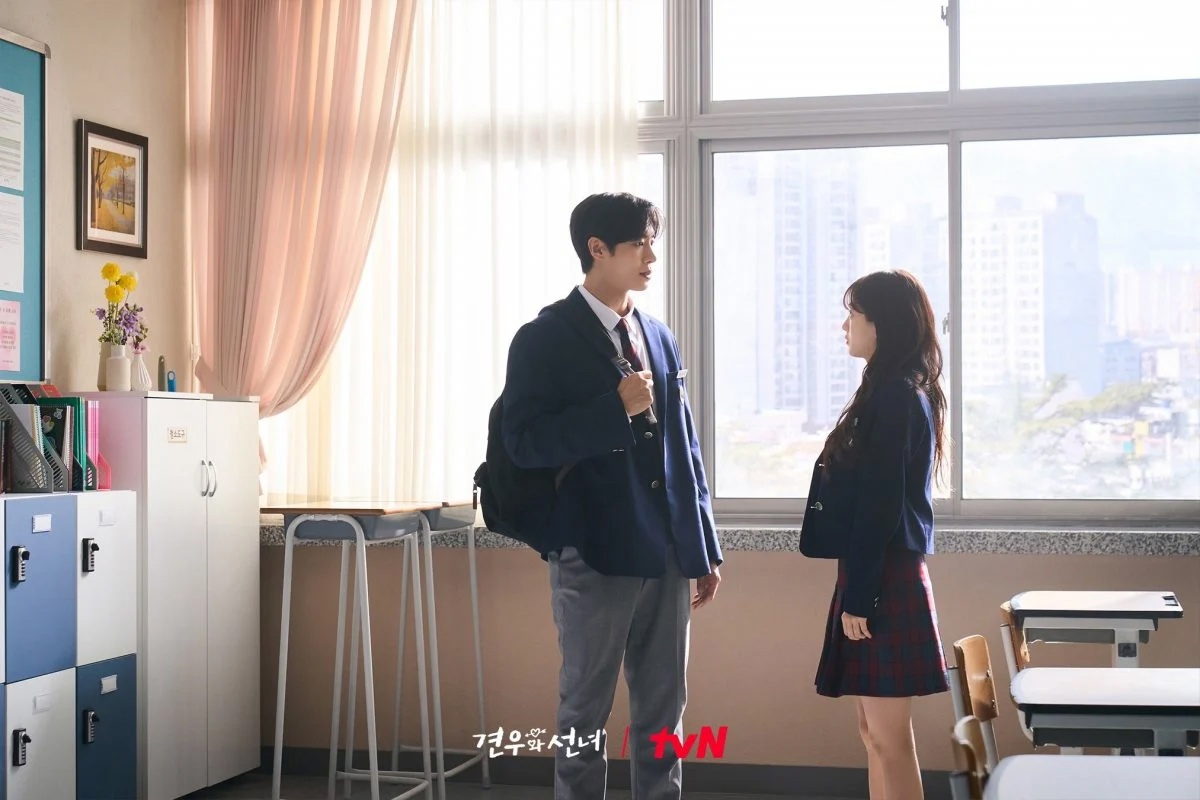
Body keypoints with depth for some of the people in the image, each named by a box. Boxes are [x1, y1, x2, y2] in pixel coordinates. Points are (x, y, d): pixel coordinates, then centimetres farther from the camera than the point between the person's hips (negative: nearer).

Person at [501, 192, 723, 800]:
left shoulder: (660, 338, 12)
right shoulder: (545, 339, -6)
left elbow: (684, 448, 13)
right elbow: (523, 442, -15)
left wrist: (704, 547, 11)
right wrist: (615, 407, -22)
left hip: (666, 553, 6)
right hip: (594, 554, -5)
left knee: (664, 710, 11)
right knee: (585, 711, 5)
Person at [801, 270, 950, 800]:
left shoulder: (894, 396, -15)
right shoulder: (903, 392, 16)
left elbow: (881, 506, -19)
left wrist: (860, 597, -18)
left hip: (884, 581, -10)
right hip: (884, 575, 10)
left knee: (888, 735, -5)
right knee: (875, 730, 13)